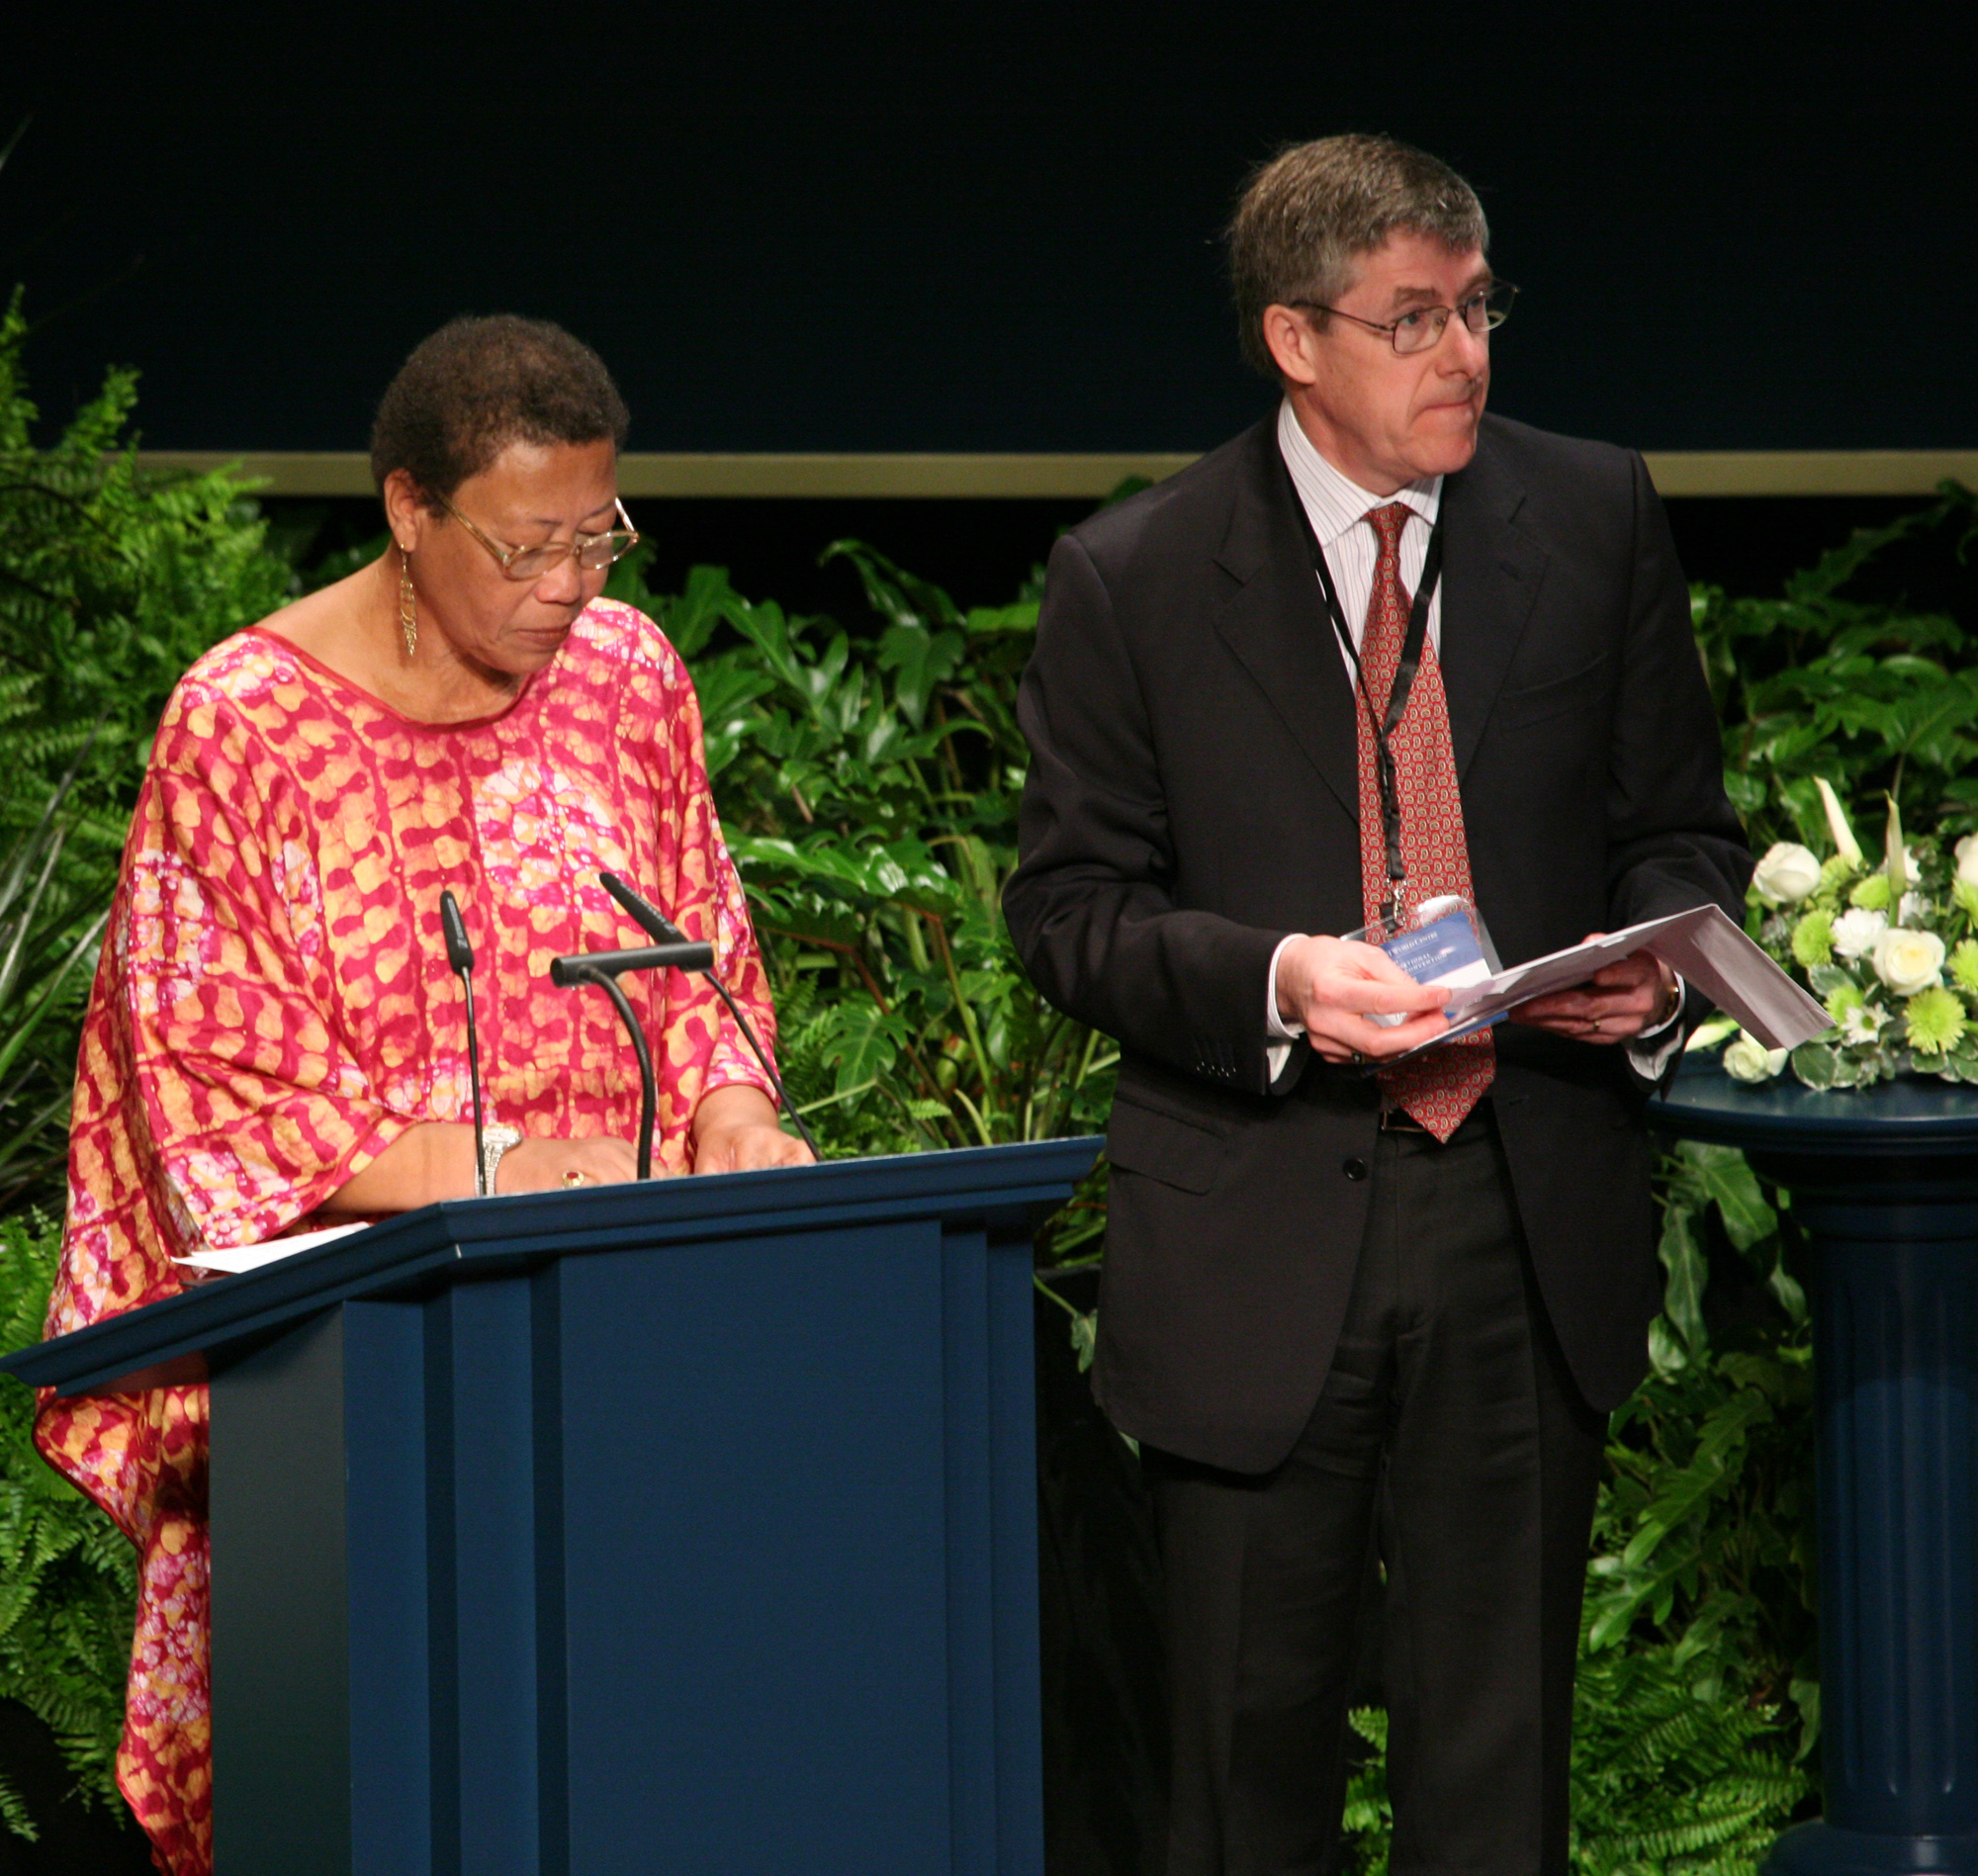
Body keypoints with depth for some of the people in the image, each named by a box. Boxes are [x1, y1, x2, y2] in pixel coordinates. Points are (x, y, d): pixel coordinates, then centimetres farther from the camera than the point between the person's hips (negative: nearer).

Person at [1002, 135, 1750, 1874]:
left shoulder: (1594, 520, 5)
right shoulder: (1133, 579, -2)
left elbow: (1681, 830, 13)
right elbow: (1070, 905, -1)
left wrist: (1653, 967, -9)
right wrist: (1273, 979, -19)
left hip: (1533, 1224, 2)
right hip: (1258, 1238, -2)